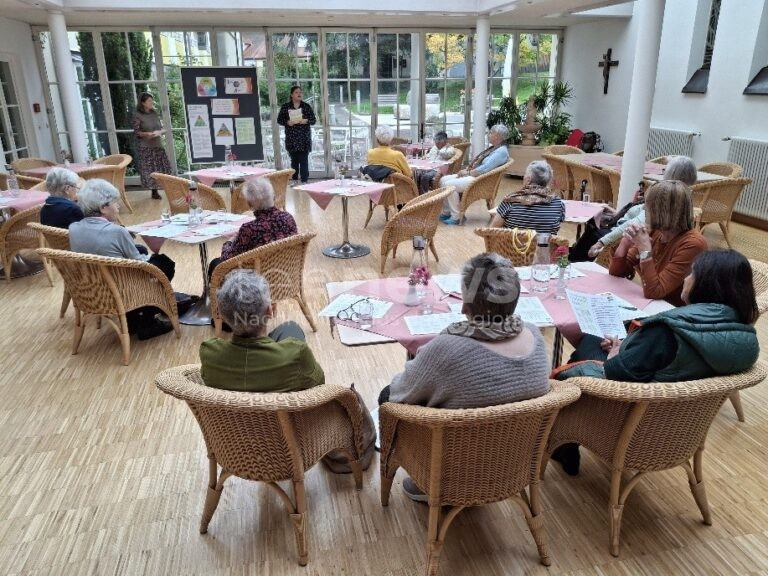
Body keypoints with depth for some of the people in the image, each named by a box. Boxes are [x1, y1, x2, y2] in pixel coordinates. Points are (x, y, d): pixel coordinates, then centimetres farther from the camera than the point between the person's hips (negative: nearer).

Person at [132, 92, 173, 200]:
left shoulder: (155, 113, 8)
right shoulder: (138, 116, -8)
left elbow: (162, 128, 11)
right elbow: (136, 132, -9)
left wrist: (159, 132, -11)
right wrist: (148, 134, -23)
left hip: (158, 145, 5)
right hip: (145, 147, -5)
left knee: (162, 167, 4)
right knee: (149, 169, -3)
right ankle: (154, 191, 5)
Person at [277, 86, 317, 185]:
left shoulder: (306, 106, 5)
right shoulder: (285, 107, 4)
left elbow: (314, 120, 5)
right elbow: (279, 120, 6)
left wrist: (306, 121, -15)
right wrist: (287, 122, -13)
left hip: (304, 138, -1)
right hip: (291, 139, 1)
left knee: (304, 160, -5)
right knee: (294, 160, 7)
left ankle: (304, 181, -3)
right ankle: (294, 180, 17)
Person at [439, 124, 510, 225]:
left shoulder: (501, 151, -16)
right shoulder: (493, 148, 16)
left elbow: (485, 169, -23)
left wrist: (467, 173, -15)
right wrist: (466, 170, 4)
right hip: (472, 175, 11)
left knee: (449, 185, -23)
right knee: (443, 180, 3)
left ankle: (455, 217, -15)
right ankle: (446, 213, 8)